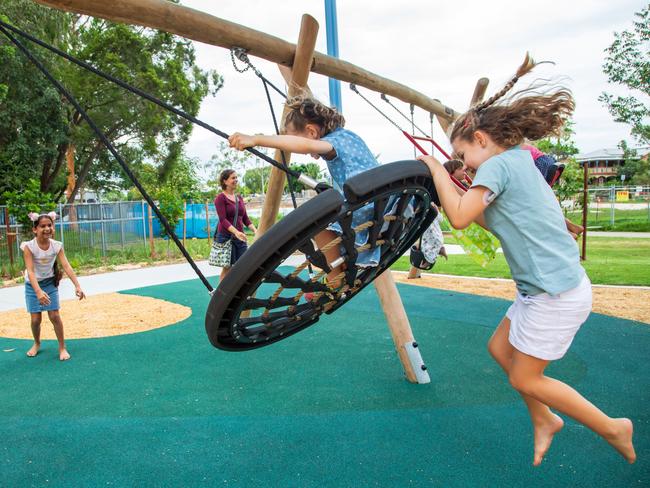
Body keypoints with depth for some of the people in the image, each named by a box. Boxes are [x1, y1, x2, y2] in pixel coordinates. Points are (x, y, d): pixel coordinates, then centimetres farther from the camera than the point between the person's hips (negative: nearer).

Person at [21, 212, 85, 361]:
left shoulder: (57, 246, -16)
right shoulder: (29, 246, -23)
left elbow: (66, 266, -21)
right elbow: (30, 271, -30)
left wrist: (77, 285, -33)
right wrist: (38, 291, -43)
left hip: (50, 283, 1)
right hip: (33, 285, -1)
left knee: (54, 316, -4)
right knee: (35, 319, 2)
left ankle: (62, 347, 9)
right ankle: (37, 344, 31)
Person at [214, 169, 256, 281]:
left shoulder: (240, 198, 13)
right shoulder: (220, 198, -6)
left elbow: (245, 218, 14)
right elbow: (223, 219, -16)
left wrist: (255, 230, -2)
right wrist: (236, 232, -30)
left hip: (240, 237, 6)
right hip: (225, 237, -6)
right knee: (227, 268, -1)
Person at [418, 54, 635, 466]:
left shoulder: (498, 164, -15)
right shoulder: (521, 160, 12)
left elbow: (460, 217, -21)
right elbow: (493, 221, 14)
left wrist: (437, 170, -9)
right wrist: (454, 190, 10)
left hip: (555, 293, -10)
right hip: (553, 286, 10)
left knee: (524, 378, 6)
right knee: (500, 349, 18)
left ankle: (612, 428, 22)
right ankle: (545, 420, 33)